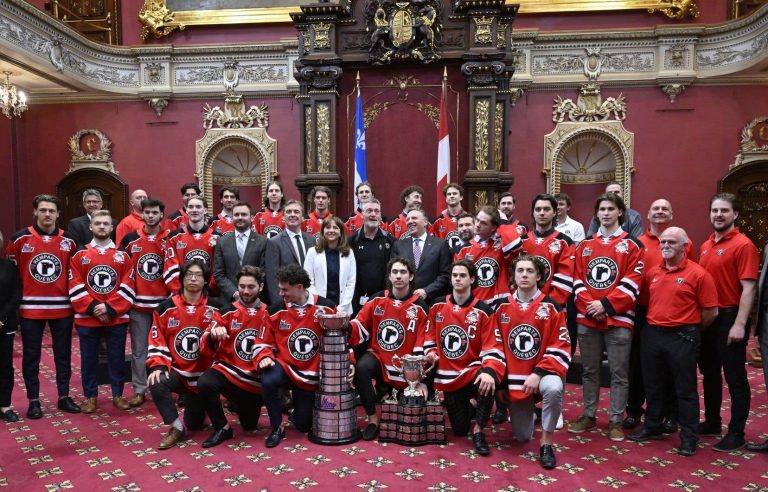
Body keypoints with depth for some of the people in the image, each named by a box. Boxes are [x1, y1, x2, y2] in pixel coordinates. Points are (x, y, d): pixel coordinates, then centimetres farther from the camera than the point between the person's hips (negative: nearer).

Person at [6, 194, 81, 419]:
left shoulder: (69, 241, 3)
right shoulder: (20, 239, -3)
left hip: (62, 308, 2)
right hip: (30, 308, -1)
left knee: (63, 355, 9)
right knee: (31, 357, 6)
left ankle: (64, 397, 20)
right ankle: (34, 401, 17)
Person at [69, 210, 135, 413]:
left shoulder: (123, 255, 3)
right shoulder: (79, 255, 3)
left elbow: (128, 288, -2)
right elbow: (75, 287, -3)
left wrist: (110, 308, -12)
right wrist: (92, 308, -12)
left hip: (117, 318, 0)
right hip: (87, 318, 0)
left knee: (117, 358, 7)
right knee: (89, 359, 8)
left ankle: (118, 395, 20)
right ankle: (90, 397, 21)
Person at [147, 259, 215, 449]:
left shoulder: (212, 309, -4)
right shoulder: (166, 307, -3)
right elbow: (157, 340, -3)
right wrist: (158, 366, -16)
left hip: (201, 374, 0)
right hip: (175, 371, 0)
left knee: (194, 425, 5)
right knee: (157, 383, -34)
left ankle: (194, 404, 43)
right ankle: (177, 428, -12)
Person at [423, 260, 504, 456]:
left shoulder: (483, 311, -9)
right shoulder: (437, 306, 2)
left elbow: (493, 347, -14)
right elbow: (430, 335, 16)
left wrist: (489, 371, -32)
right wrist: (431, 352, -4)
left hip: (473, 371, -3)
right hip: (448, 376, 3)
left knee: (487, 384, -40)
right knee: (460, 430, 6)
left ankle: (478, 431, -15)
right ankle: (467, 406, 43)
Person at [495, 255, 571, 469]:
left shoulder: (551, 307, -8)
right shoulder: (502, 307, 1)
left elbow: (561, 348, -12)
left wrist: (538, 373, -21)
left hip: (542, 373, -2)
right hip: (513, 378, 3)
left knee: (553, 388, -40)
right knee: (522, 437, 5)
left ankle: (546, 443, -17)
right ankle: (522, 411, 42)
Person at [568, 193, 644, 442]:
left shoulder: (632, 244, 0)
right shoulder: (585, 245, 11)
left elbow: (633, 282, -8)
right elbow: (578, 279, 6)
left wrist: (606, 305, -14)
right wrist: (588, 305, -9)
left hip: (618, 319, -3)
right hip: (587, 319, 4)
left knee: (619, 373, 3)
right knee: (589, 370, 12)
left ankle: (616, 420, 14)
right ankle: (588, 415, 24)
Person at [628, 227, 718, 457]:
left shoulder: (698, 274, -9)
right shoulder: (652, 273, 8)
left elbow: (711, 311, -7)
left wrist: (691, 331, 2)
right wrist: (653, 325, 9)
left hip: (682, 338, -5)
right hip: (652, 334, 6)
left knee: (685, 389, 4)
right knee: (653, 385, 15)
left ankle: (689, 438, 15)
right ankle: (653, 427, 30)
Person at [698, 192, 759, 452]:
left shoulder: (743, 245, -11)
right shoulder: (705, 246, 10)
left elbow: (748, 288, -16)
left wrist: (739, 324, -21)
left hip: (729, 318, -7)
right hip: (705, 318, 8)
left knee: (735, 377, 3)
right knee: (709, 373, 17)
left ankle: (736, 433, 13)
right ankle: (712, 422, 32)